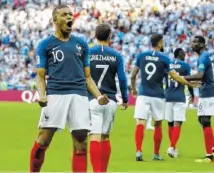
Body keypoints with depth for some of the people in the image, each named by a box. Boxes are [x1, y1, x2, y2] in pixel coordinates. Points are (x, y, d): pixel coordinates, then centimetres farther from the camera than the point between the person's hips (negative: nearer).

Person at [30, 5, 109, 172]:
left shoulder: (81, 44, 18)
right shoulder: (45, 44, 8)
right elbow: (41, 76, 5)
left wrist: (99, 96, 5)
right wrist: (42, 96, -13)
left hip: (80, 95, 3)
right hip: (55, 94, -3)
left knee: (81, 141, 0)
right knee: (43, 139, -9)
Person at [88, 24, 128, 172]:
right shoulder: (116, 55, 3)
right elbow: (122, 79, 1)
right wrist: (125, 99, 11)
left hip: (93, 100, -2)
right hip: (110, 100, 2)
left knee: (95, 137, -9)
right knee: (105, 137, 15)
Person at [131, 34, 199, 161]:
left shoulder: (141, 56, 5)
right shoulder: (164, 58, -4)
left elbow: (133, 76, 10)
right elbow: (175, 76, -7)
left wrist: (133, 89, 27)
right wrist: (189, 84, 6)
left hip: (143, 95, 1)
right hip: (158, 96, -1)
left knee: (140, 123, -6)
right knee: (158, 124, 13)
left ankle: (138, 151, -25)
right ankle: (156, 154, 19)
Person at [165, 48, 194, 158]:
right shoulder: (185, 65, -1)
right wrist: (192, 94, 19)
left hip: (168, 97, 4)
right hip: (179, 97, -4)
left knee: (170, 123, 14)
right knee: (177, 124, -7)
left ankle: (173, 147, 22)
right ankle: (172, 147, -21)